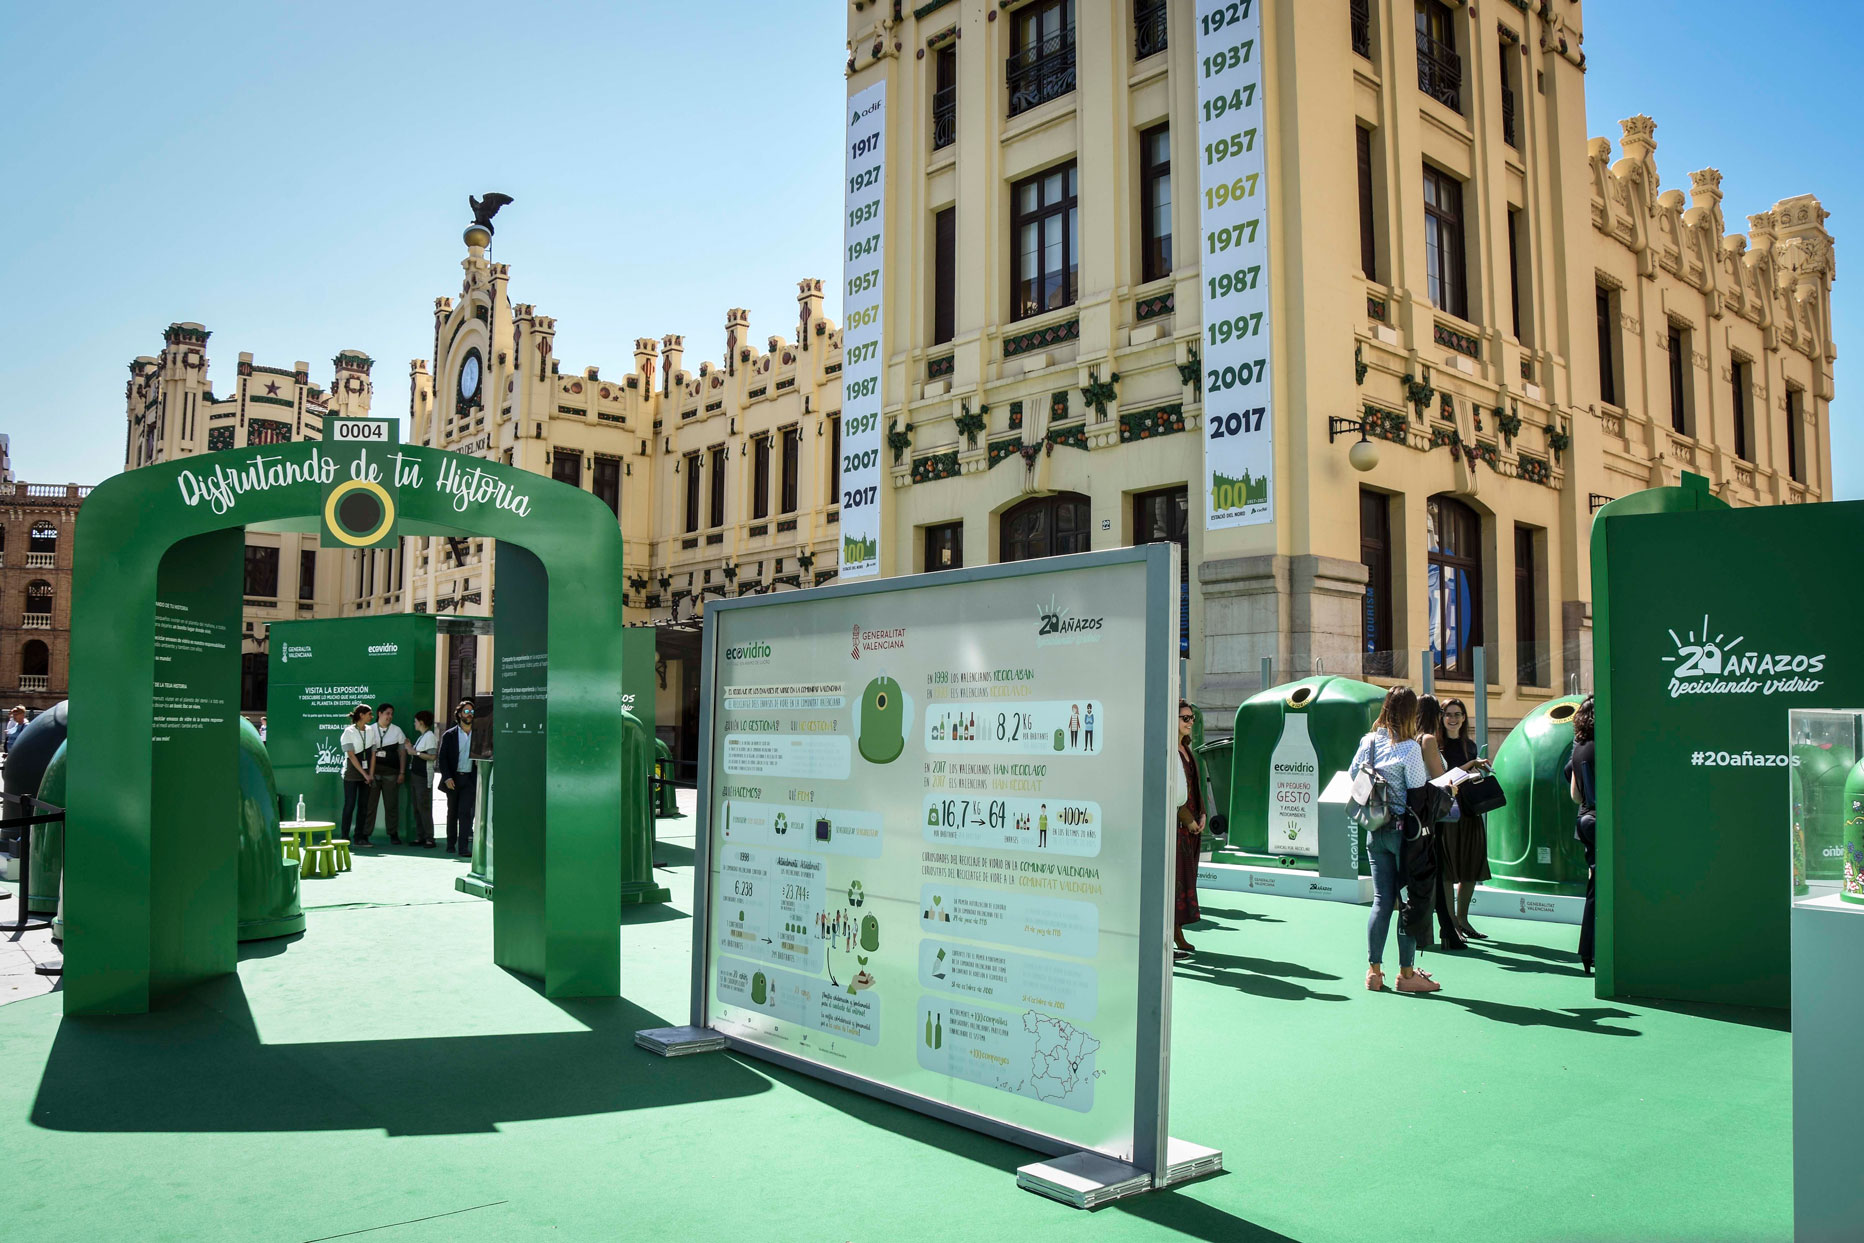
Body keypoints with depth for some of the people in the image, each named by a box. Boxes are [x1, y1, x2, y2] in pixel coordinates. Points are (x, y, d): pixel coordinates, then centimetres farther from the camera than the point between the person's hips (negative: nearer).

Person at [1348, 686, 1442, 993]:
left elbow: (1352, 774, 10)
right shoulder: (1410, 748, -15)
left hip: (1375, 832, 5)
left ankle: (1374, 970, 13)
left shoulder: (1368, 742, 1)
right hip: (1404, 830, -5)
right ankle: (1406, 973, 10)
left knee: (1381, 900, 11)